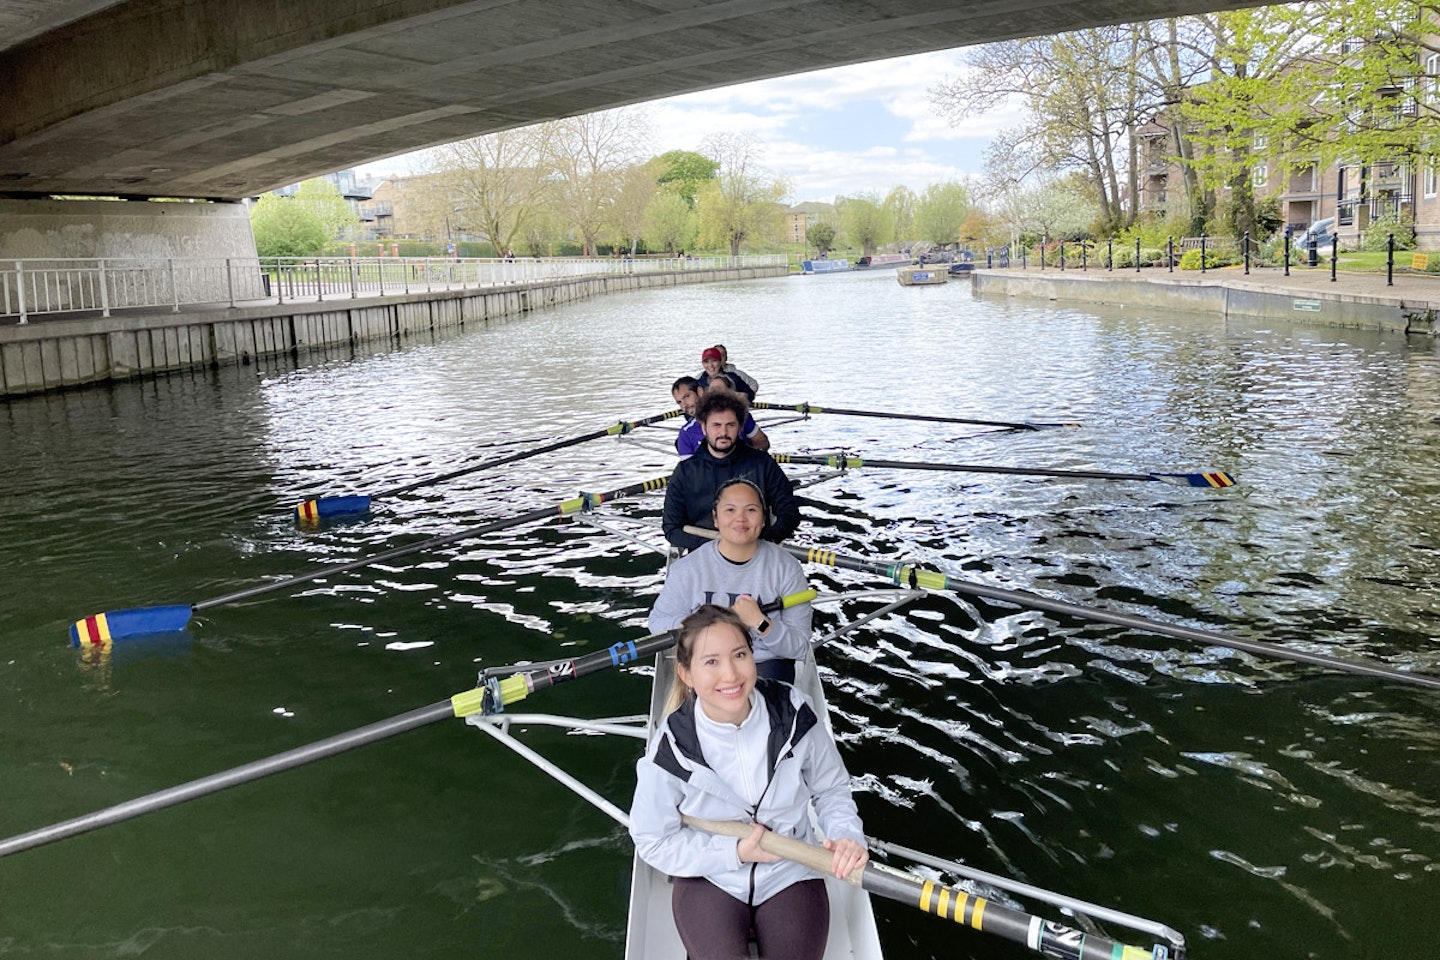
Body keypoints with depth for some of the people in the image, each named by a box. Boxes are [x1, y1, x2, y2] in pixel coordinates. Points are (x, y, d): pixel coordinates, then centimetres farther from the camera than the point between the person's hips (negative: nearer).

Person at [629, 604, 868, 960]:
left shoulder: (794, 714, -15)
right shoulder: (671, 748, -19)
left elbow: (831, 789, 1)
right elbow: (654, 841, -10)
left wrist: (847, 835, -19)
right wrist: (735, 852, -18)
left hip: (790, 875, 2)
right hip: (709, 879, -1)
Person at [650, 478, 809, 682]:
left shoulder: (787, 568, -4)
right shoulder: (687, 568, -3)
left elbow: (800, 648, -5)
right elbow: (658, 622, 0)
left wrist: (760, 622, -22)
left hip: (767, 663, 1)